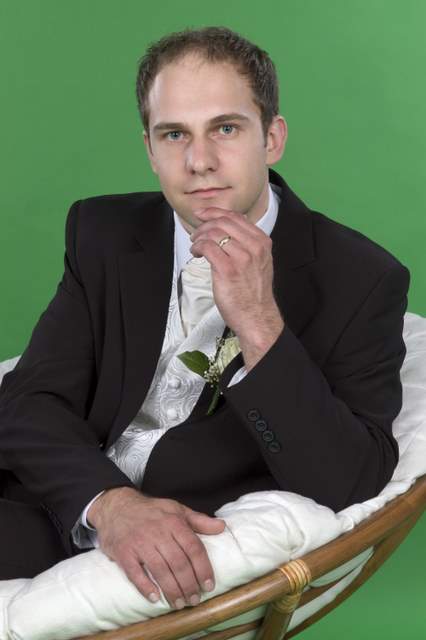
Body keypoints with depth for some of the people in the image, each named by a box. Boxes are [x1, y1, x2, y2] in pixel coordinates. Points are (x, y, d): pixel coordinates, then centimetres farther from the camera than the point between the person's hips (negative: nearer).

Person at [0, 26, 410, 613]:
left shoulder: (361, 279, -7)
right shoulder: (104, 234, 5)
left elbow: (349, 487, -14)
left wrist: (259, 327, -26)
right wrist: (107, 500, -22)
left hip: (208, 561, -4)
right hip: (70, 512, 4)